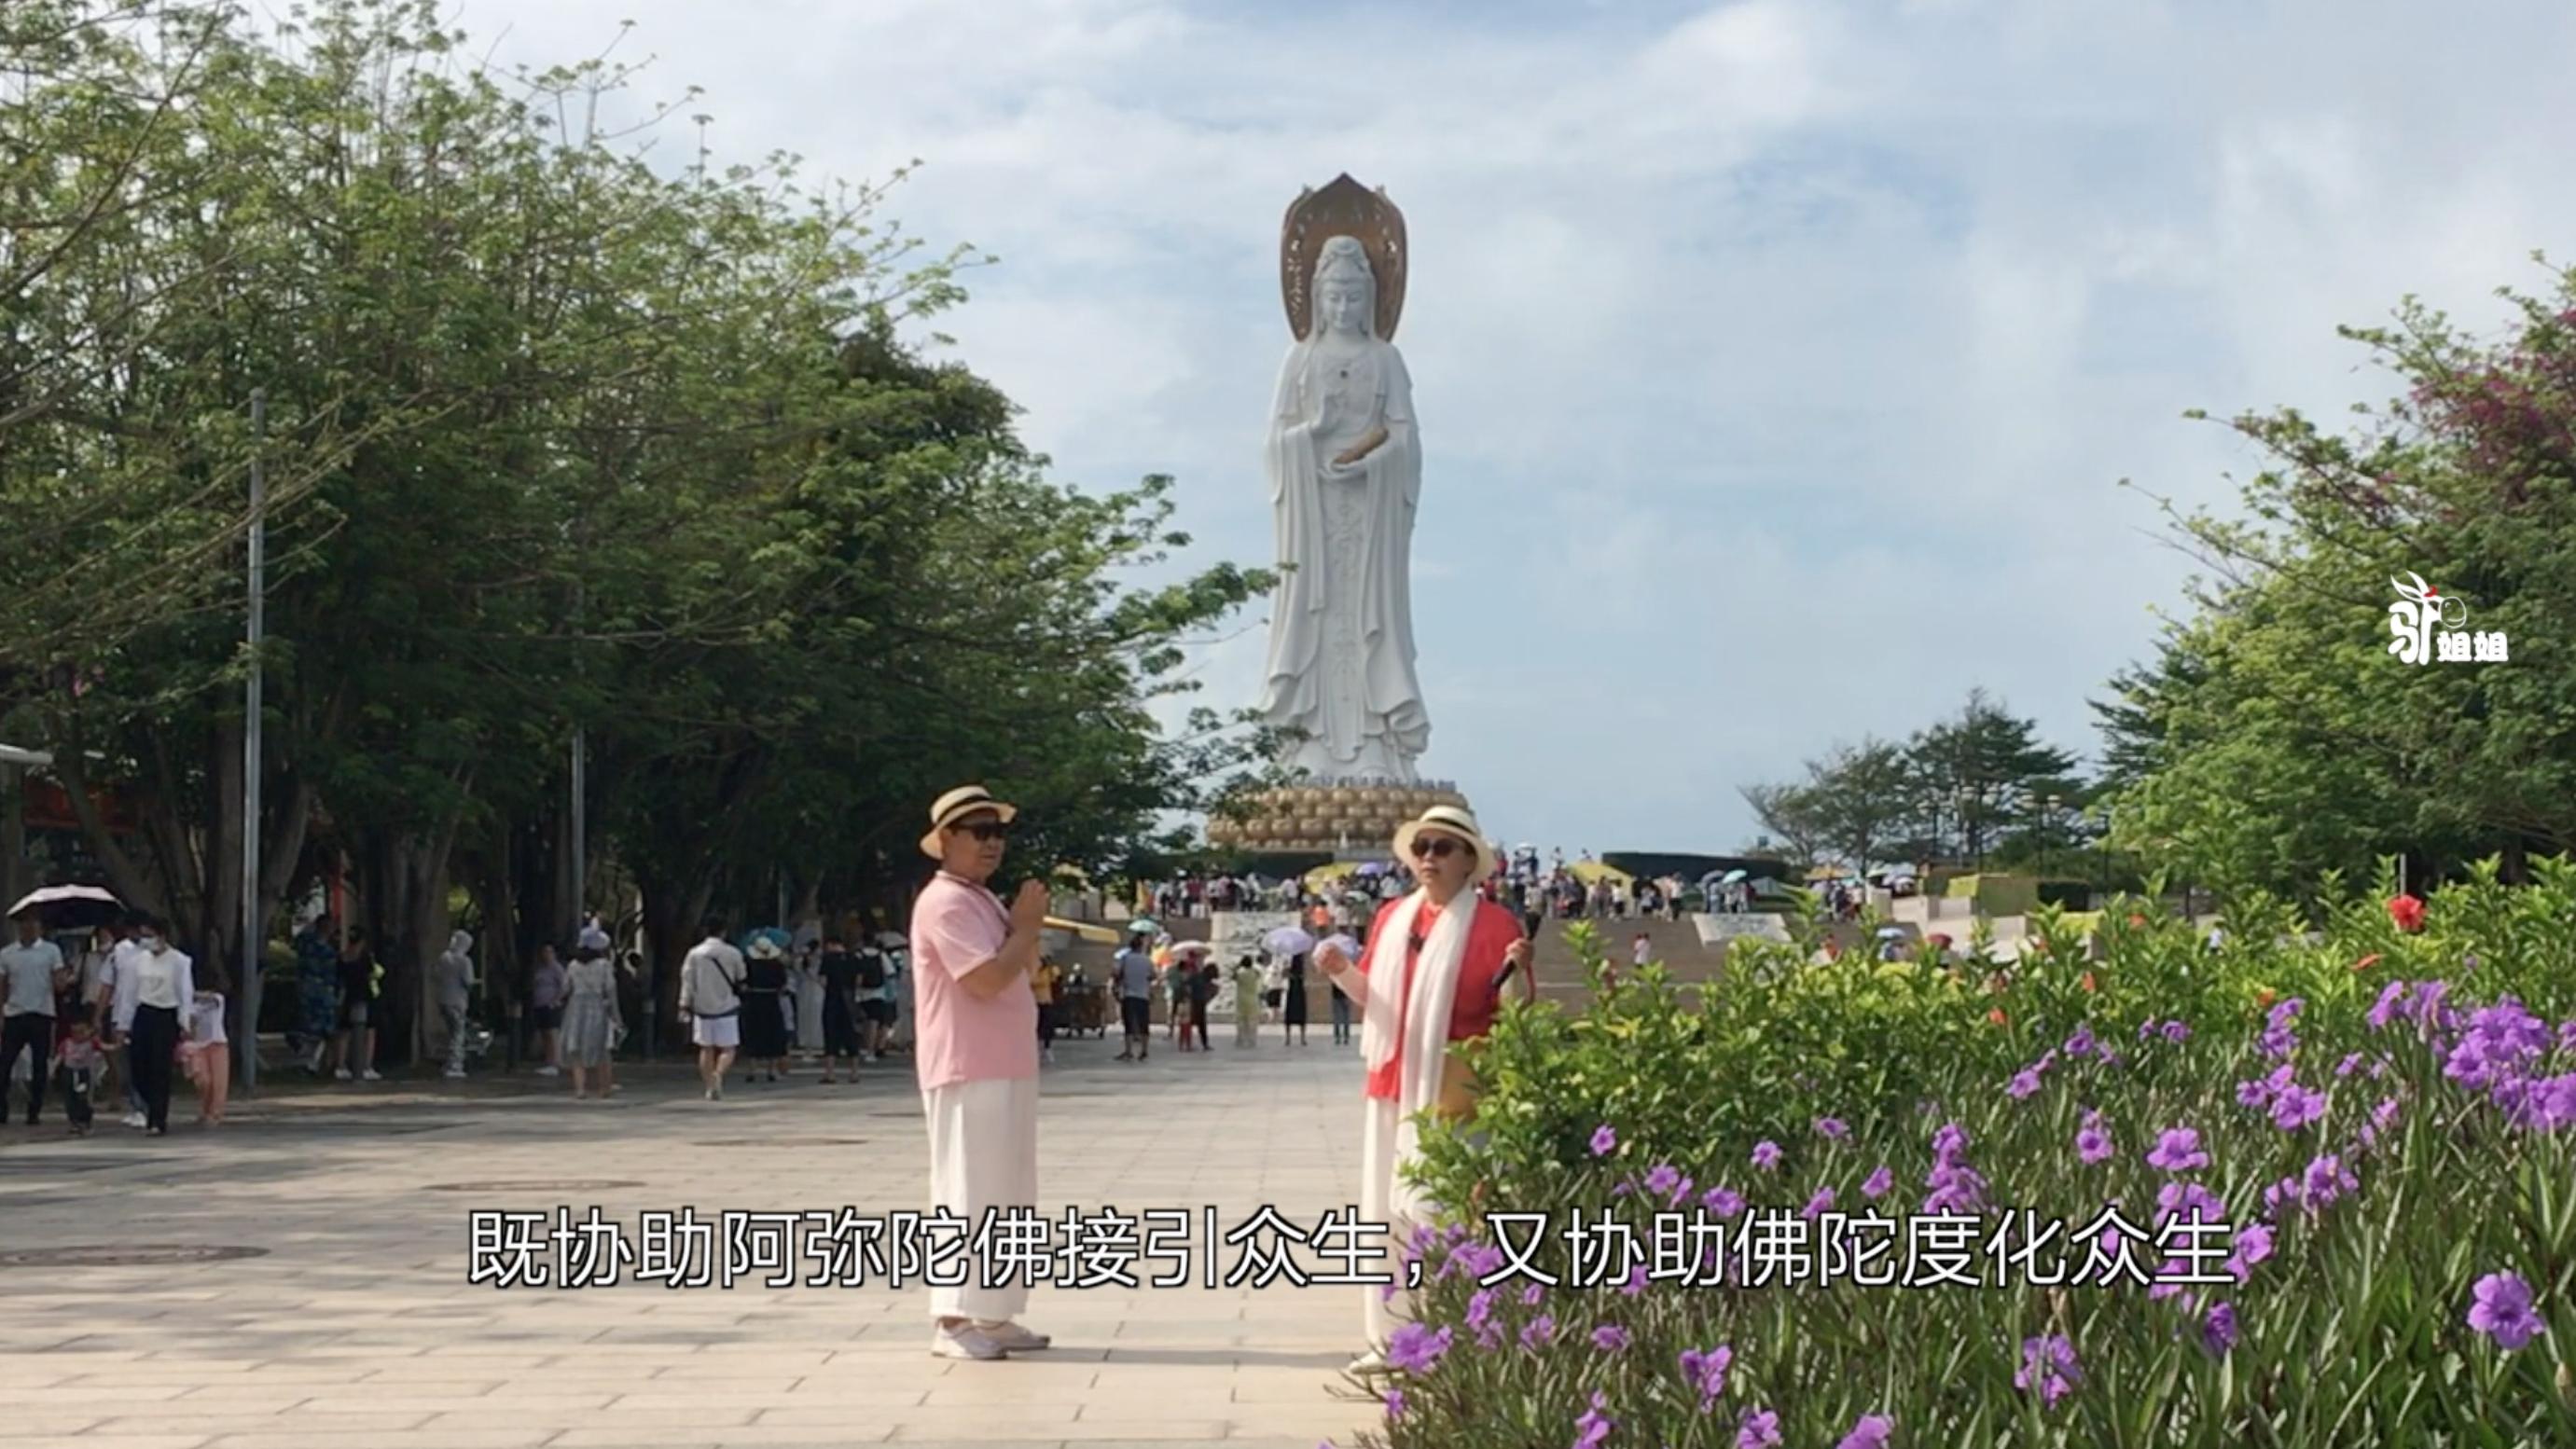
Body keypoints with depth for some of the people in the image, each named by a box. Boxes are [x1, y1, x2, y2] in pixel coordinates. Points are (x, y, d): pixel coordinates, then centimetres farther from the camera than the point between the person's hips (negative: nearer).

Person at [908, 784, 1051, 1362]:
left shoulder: (986, 901, 18)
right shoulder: (945, 902, -13)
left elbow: (1021, 979, 21)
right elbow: (986, 979, -24)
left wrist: (1025, 927, 5)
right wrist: (1027, 927, -11)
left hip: (1007, 1069, 10)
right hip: (967, 1072, -10)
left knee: (1007, 1197, 12)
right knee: (968, 1194, -8)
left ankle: (993, 1316, 19)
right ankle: (954, 1322, -5)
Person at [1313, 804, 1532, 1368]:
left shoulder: (1493, 923, -6)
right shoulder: (1393, 917, 12)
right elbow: (1373, 990, 20)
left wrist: (1516, 972, -27)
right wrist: (1343, 970, 1)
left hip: (1452, 1088, -6)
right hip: (1393, 1082, 6)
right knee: (1387, 1208, 9)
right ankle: (1392, 1335, 17)